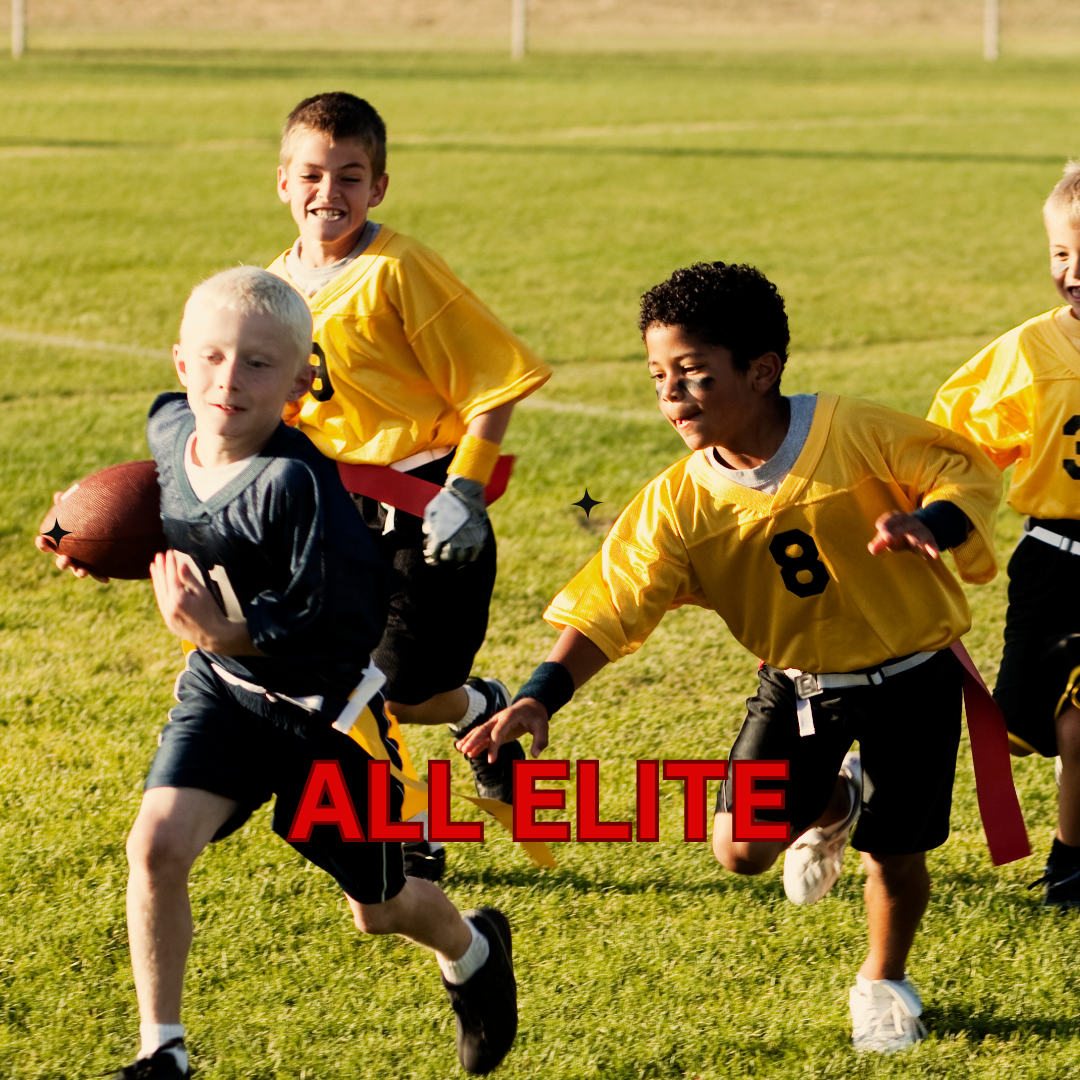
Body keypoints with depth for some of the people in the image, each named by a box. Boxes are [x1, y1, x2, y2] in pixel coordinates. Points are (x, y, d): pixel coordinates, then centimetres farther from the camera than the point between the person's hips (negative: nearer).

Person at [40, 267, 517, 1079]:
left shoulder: (297, 483, -31)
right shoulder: (169, 429, -9)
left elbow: (348, 617, -30)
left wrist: (228, 632, -38)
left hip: (327, 706, -5)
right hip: (222, 686, 5)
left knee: (377, 908, 13)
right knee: (157, 843, -19)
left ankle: (472, 949, 50)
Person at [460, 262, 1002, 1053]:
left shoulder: (854, 433, -21)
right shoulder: (681, 502, -14)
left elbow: (965, 469, -14)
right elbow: (610, 604, -19)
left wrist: (929, 523, -37)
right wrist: (541, 697, -32)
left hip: (908, 674, -3)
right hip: (797, 681, 3)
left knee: (895, 852, 2)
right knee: (741, 849, -8)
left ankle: (885, 982, 35)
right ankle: (832, 802, 28)